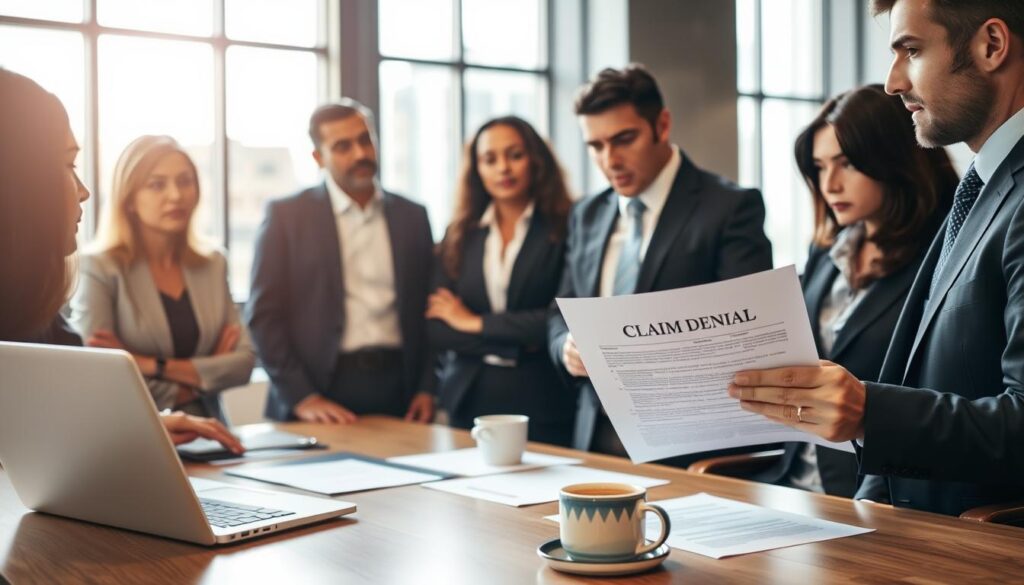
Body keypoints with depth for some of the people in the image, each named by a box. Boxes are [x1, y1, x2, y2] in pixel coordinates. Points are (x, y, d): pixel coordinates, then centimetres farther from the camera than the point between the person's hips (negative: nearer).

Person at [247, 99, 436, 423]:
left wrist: (427, 388, 2)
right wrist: (301, 397, -11)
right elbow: (264, 314, -3)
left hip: (399, 390, 3)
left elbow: (426, 310, 12)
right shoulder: (285, 215, 0)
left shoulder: (412, 216, 10)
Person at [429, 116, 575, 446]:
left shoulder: (565, 229, -4)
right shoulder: (460, 236, 7)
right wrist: (514, 345, -11)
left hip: (544, 408, -3)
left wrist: (477, 323, -5)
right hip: (467, 403, 3)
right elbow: (435, 329, 1)